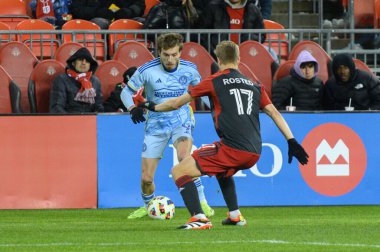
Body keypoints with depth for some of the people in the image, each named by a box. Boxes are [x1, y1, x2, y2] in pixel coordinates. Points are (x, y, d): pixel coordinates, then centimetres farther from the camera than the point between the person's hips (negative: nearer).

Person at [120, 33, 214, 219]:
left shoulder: (189, 69, -7)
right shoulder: (147, 70, -13)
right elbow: (126, 92, -2)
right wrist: (133, 108, -21)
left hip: (181, 121, -1)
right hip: (156, 125, 1)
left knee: (184, 157, -33)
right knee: (146, 178, 0)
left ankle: (201, 201, -22)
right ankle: (148, 206, 32)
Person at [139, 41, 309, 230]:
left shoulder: (214, 82, 7)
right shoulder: (254, 86, 20)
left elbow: (177, 103, 13)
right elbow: (274, 113, 15)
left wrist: (153, 107, 29)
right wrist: (292, 142, 14)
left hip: (231, 149, -6)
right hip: (254, 153, 7)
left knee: (179, 171, -1)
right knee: (223, 170, 38)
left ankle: (199, 219, -18)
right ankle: (235, 215, 29)